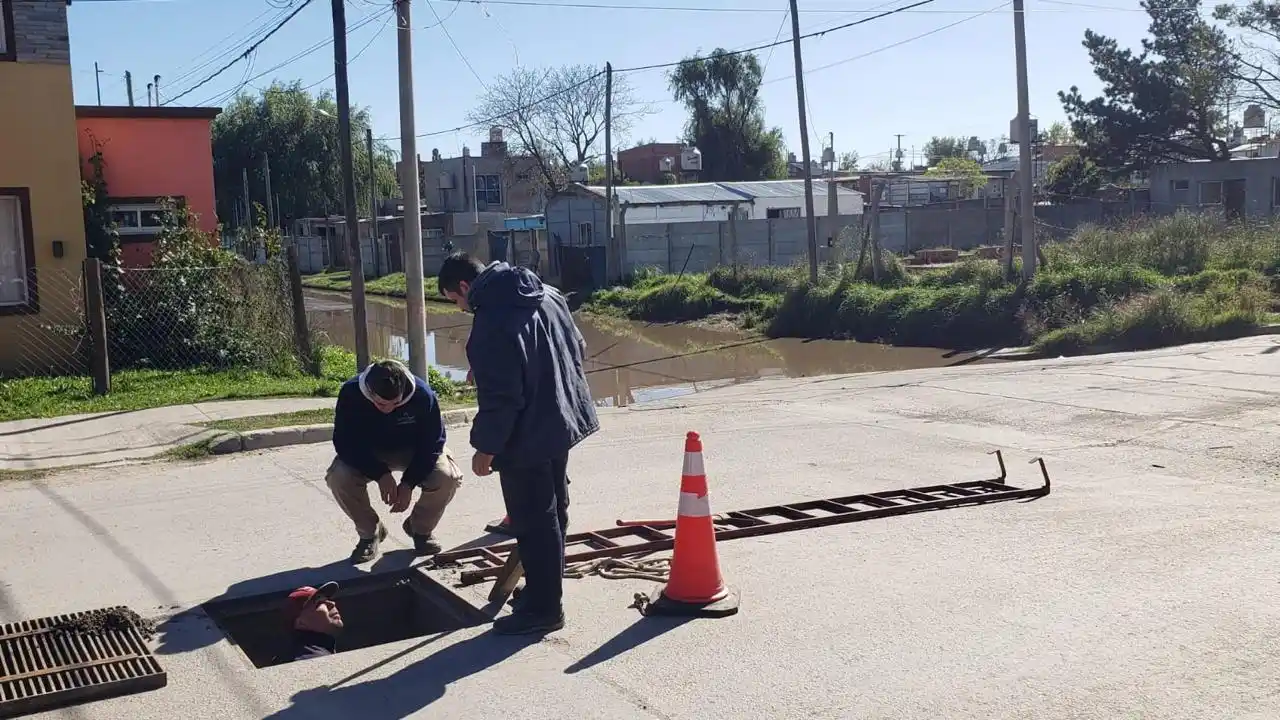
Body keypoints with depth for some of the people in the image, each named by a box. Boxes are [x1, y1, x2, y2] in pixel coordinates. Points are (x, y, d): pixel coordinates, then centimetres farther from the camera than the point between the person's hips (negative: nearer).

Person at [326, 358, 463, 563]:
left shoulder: (422, 394, -30)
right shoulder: (350, 393, -30)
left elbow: (432, 443, -20)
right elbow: (345, 443, -24)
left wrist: (408, 483, -28)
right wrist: (380, 474, -35)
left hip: (413, 451, 0)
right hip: (367, 453, 0)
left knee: (448, 477, -29)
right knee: (338, 478, -31)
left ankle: (421, 528, 3)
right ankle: (369, 532, -2)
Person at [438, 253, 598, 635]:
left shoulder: (490, 323, -23)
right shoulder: (548, 295, 5)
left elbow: (499, 396, -23)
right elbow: (578, 349, 15)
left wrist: (486, 446, -13)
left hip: (526, 436, -10)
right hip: (562, 422, 10)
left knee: (534, 523, 0)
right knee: (553, 512, 20)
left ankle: (543, 608, 9)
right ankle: (546, 587, 35)